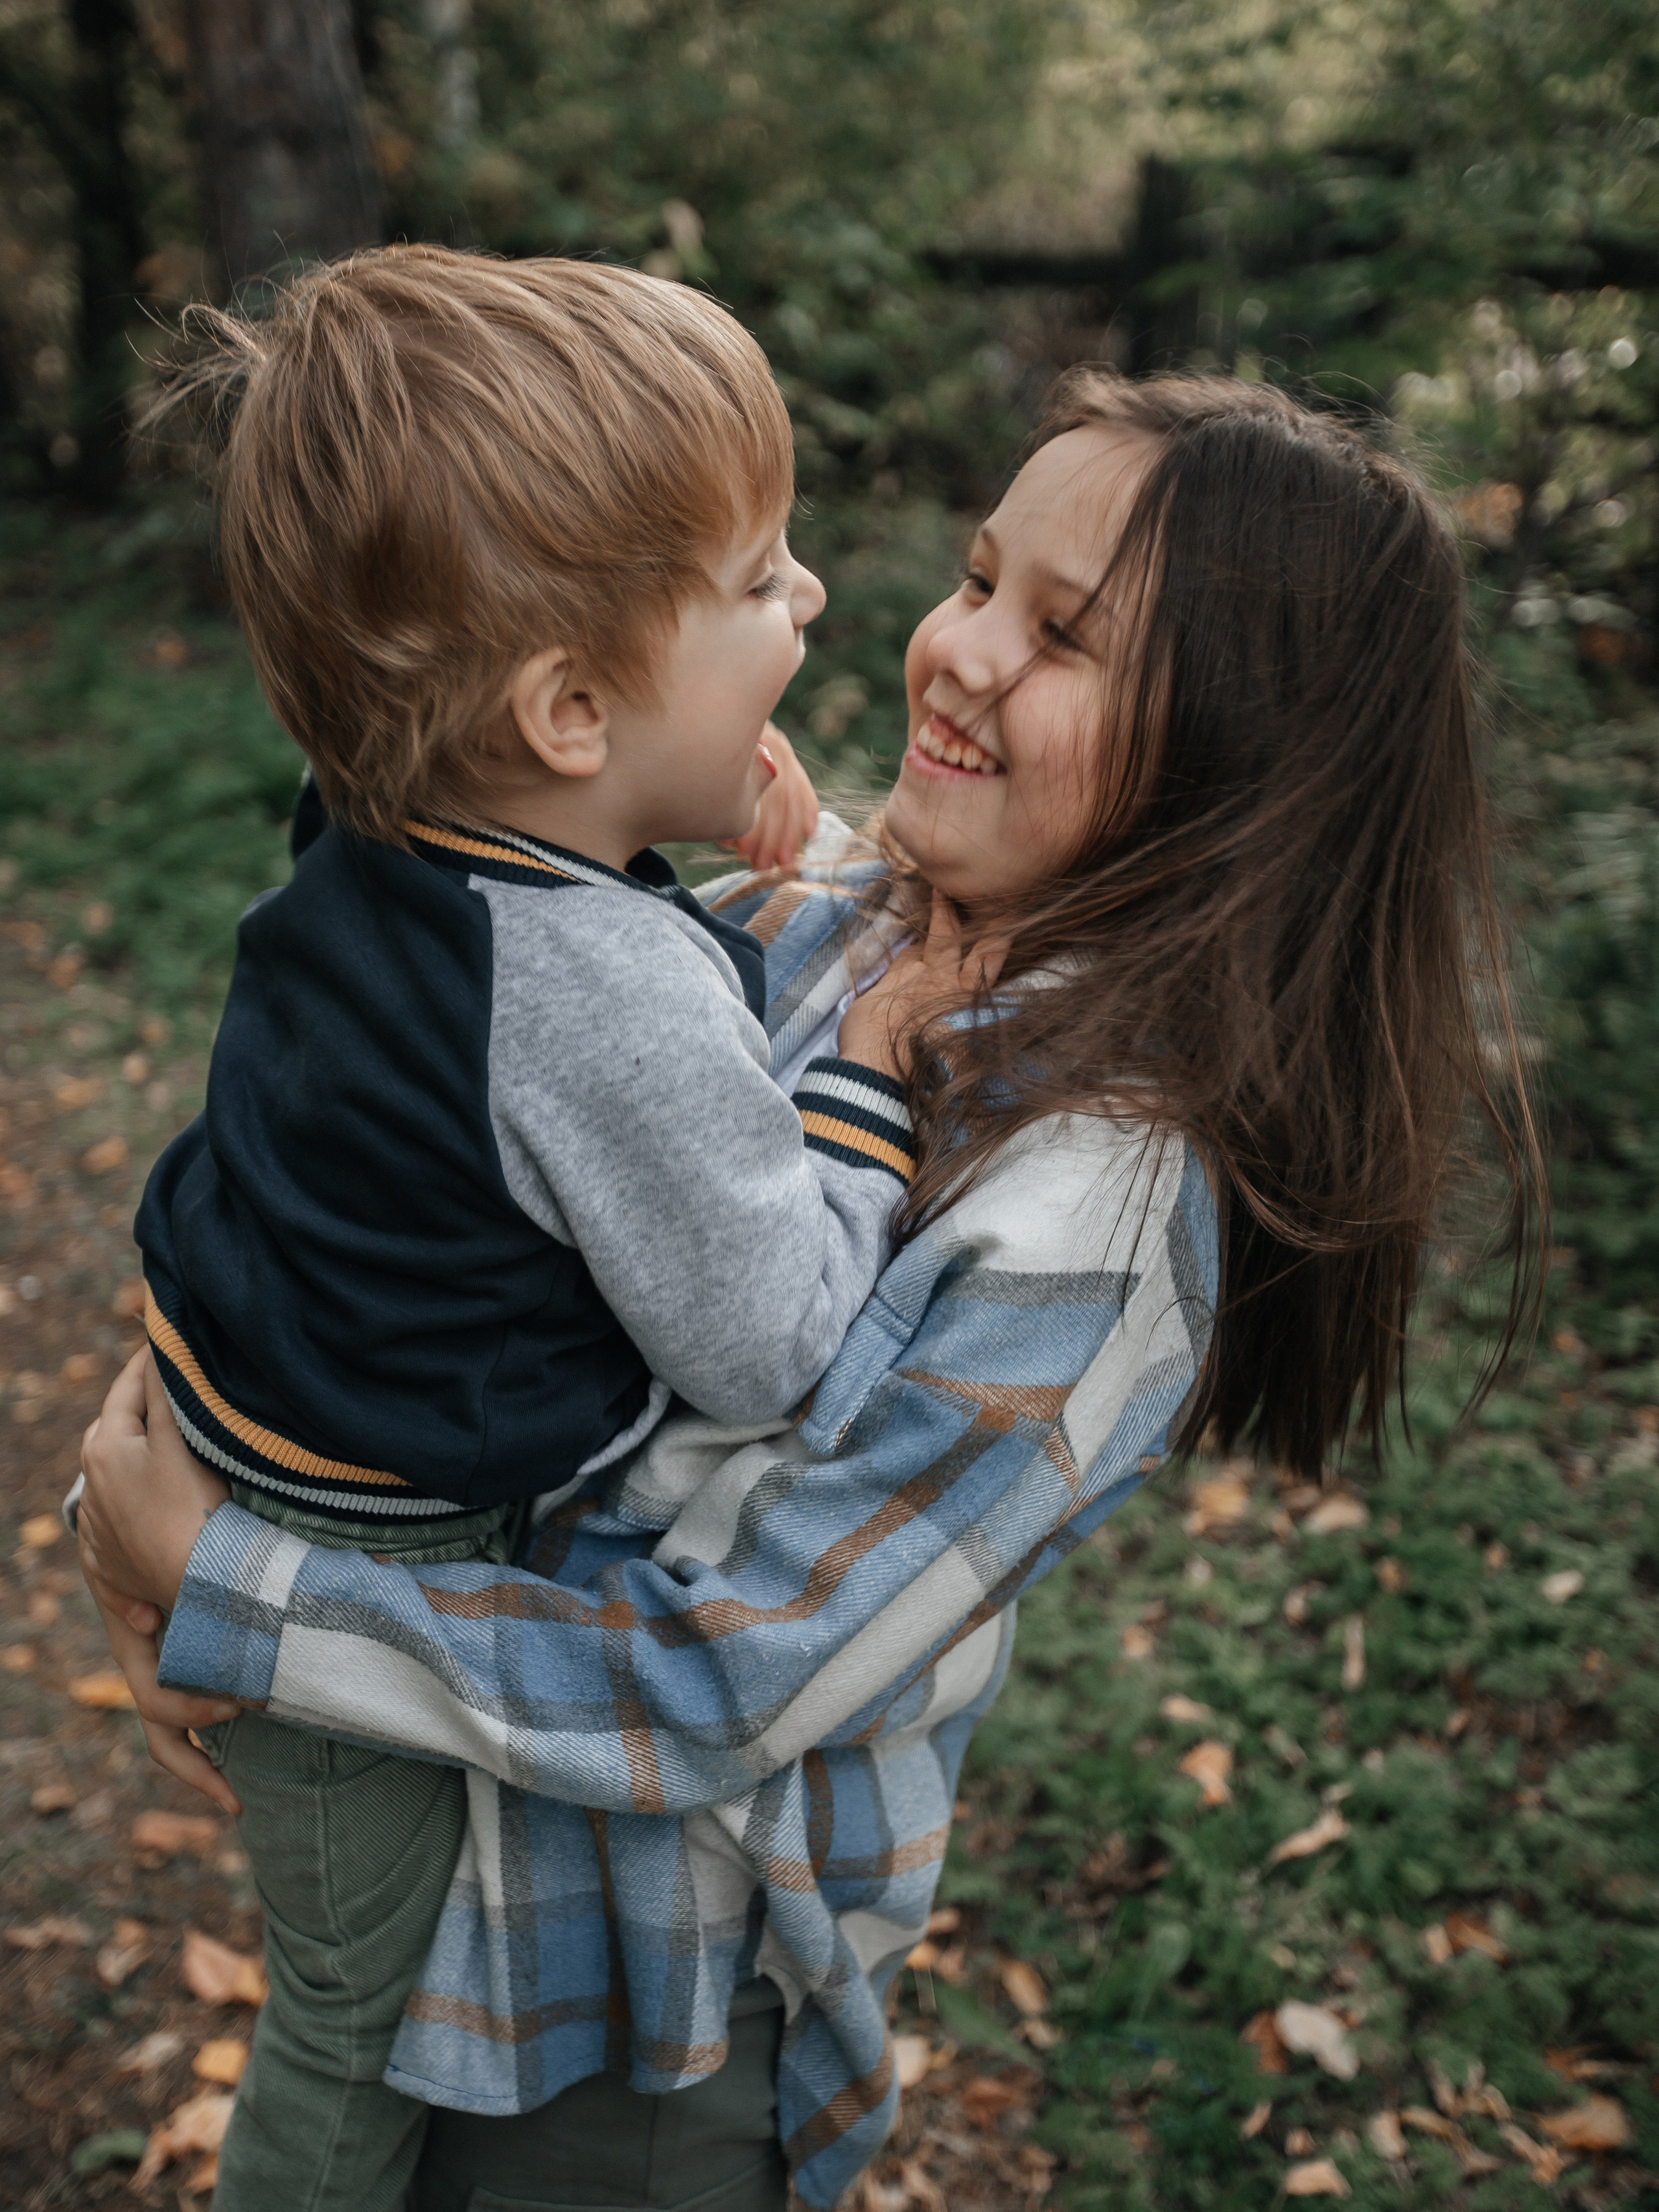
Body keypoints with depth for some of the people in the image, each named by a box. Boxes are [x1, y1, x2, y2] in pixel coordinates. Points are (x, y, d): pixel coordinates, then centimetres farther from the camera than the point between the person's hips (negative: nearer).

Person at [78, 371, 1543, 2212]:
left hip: (650, 1975, -6)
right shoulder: (807, 930, -9)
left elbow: (716, 1689, -27)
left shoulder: (1095, 1216, -30)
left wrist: (206, 1585, -23)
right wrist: (158, 1486, -11)